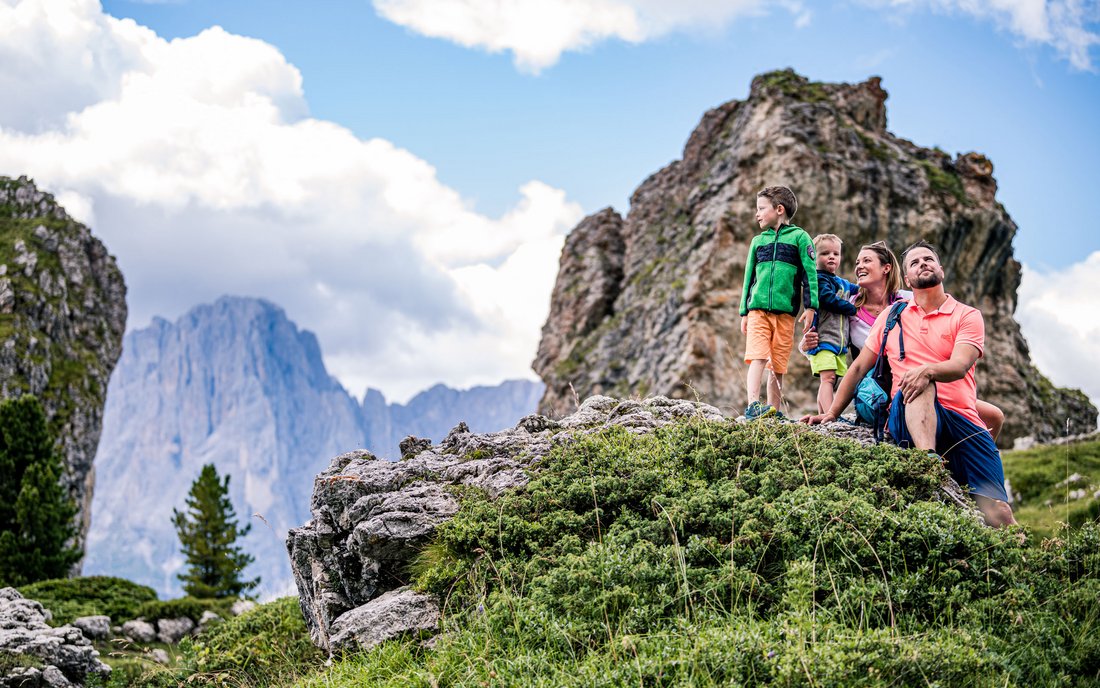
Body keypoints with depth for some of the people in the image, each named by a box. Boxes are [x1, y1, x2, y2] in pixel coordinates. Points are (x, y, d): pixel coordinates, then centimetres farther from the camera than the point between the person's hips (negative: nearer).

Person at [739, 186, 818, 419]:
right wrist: (744, 312, 16)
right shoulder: (758, 241, 16)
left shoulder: (799, 237, 5)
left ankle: (773, 411, 9)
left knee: (778, 367, 2)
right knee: (757, 358, -15)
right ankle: (752, 406, -25)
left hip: (785, 312, -2)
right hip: (758, 310, 2)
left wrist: (810, 307, -8)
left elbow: (810, 273, 0)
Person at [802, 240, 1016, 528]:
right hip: (908, 418, 1)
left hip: (962, 421, 0)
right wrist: (831, 413, 13)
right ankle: (929, 460, -52)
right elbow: (859, 367, 21)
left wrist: (928, 370, -30)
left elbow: (960, 366, -8)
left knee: (998, 513, -19)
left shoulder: (967, 316, 10)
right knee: (918, 385, -36)